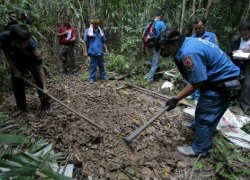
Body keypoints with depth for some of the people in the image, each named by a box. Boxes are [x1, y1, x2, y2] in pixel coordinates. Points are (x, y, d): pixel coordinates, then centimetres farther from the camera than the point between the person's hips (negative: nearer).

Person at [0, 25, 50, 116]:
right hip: (16, 61, 3)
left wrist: (44, 87, -39)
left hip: (32, 61, -3)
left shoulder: (33, 46, -42)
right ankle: (21, 108, 16)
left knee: (39, 82, -10)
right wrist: (15, 70, -17)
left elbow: (40, 69, -38)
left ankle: (45, 105, 5)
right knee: (16, 84, 3)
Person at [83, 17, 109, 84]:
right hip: (92, 52, -4)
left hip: (100, 52, 4)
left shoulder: (100, 31, 11)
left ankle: (103, 76, 27)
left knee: (101, 65, 13)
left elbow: (103, 41, 16)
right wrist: (85, 51, -8)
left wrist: (106, 49, 11)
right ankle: (92, 78, 9)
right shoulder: (87, 31, -3)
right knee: (93, 65, 1)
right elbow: (85, 42, -4)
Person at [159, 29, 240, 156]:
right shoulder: (187, 42, -1)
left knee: (205, 117, 0)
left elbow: (196, 84, -27)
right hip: (218, 79, 10)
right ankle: (199, 127, 54)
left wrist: (176, 99, -21)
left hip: (223, 85, -10)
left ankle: (199, 149, 17)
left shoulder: (189, 54, -32)